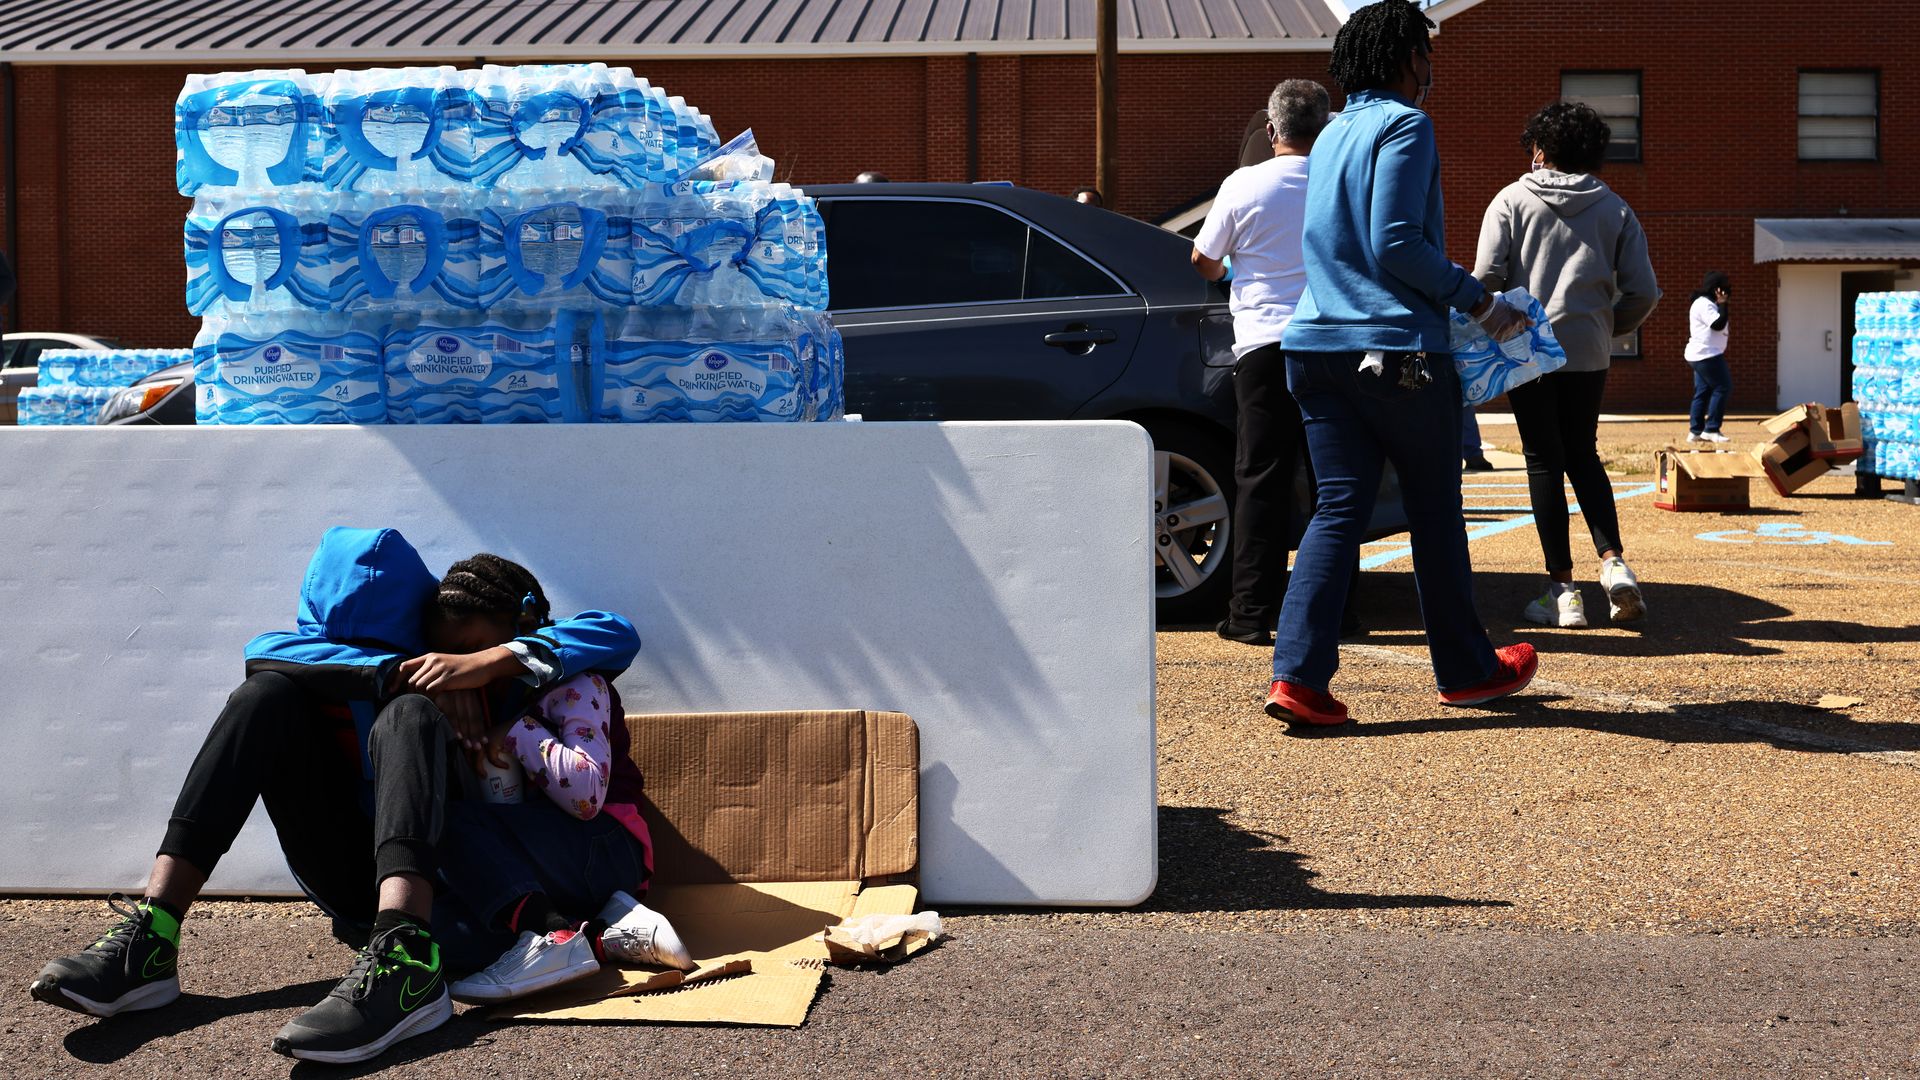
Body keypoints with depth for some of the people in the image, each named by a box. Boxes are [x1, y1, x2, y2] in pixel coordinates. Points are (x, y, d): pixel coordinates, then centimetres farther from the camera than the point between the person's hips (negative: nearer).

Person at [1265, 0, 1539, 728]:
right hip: (1396, 348, -7)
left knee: (1338, 510, 4)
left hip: (1320, 345, 7)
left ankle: (1298, 674, -9)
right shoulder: (1404, 125, -7)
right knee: (1435, 514, 7)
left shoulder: (1333, 135, 19)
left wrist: (1454, 297, 28)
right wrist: (1477, 300, -9)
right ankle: (1465, 669, 21)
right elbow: (1394, 243, -18)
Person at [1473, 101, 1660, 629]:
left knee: (1544, 462, 4)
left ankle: (1561, 587, 1)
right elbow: (1643, 292, 3)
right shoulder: (1614, 209, 8)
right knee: (1583, 456, 17)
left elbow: (1487, 275, -9)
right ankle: (1613, 562, -1)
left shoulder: (1513, 199, 0)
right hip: (1589, 354, 3)